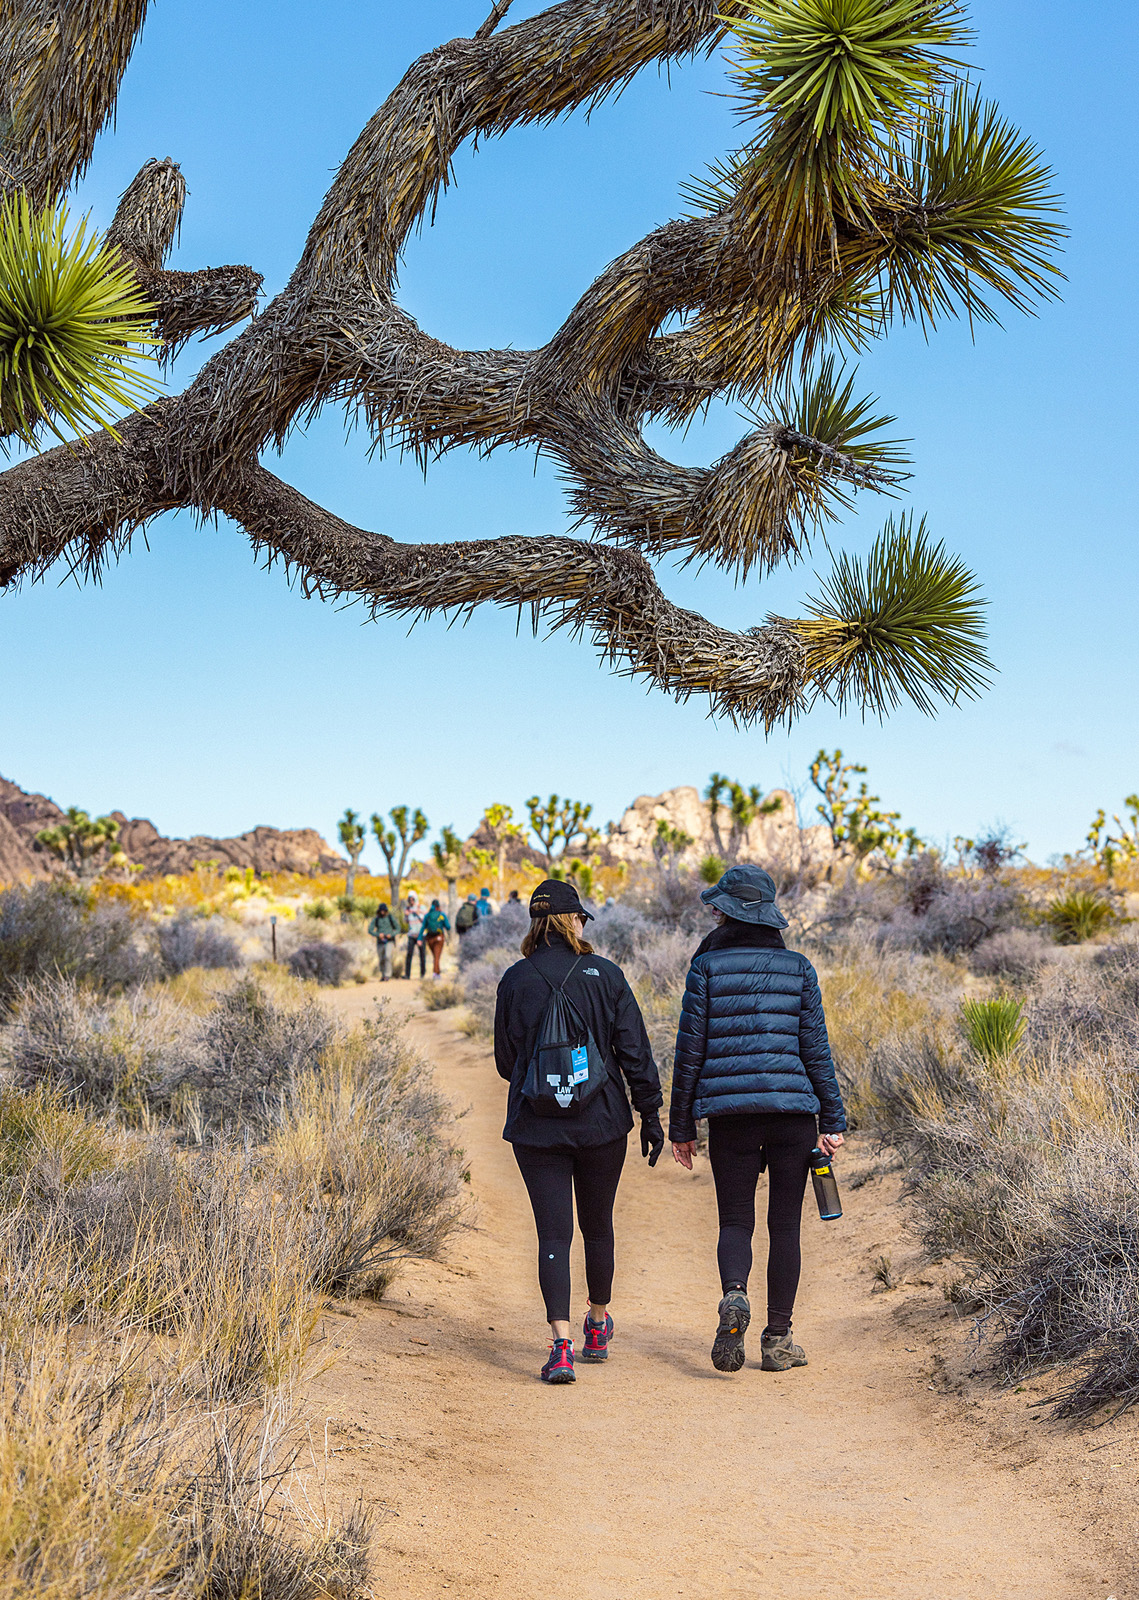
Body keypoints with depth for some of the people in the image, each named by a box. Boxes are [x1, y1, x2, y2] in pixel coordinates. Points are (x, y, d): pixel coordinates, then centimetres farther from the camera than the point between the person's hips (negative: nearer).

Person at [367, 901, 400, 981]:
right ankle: (383, 975, 29)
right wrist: (378, 934, -20)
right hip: (380, 942, 3)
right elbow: (370, 930, -2)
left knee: (387, 956, -25)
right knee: (381, 961, 8)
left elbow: (398, 929, 4)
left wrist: (391, 934, -15)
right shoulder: (376, 919, 3)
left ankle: (387, 975, -20)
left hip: (389, 941, -3)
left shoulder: (390, 918, -1)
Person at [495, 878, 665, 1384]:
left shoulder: (515, 980, -2)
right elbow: (635, 1051, -4)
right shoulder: (605, 975, -3)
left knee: (553, 1233, 0)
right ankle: (598, 1326, 33)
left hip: (535, 1126, 0)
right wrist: (651, 1114, 4)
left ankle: (561, 1343, -13)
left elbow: (506, 1059, 7)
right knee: (598, 1226, 17)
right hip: (602, 1123, 1)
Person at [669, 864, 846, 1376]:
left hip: (729, 1112, -1)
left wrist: (681, 1126, 5)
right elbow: (816, 1050, 2)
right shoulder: (798, 968, 4)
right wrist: (832, 1121, 6)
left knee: (735, 1219, 9)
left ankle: (733, 1296, -20)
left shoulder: (707, 967, -1)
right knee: (785, 1224, 9)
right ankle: (778, 1340, 11)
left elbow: (689, 1050, -1)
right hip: (792, 1106, 1)